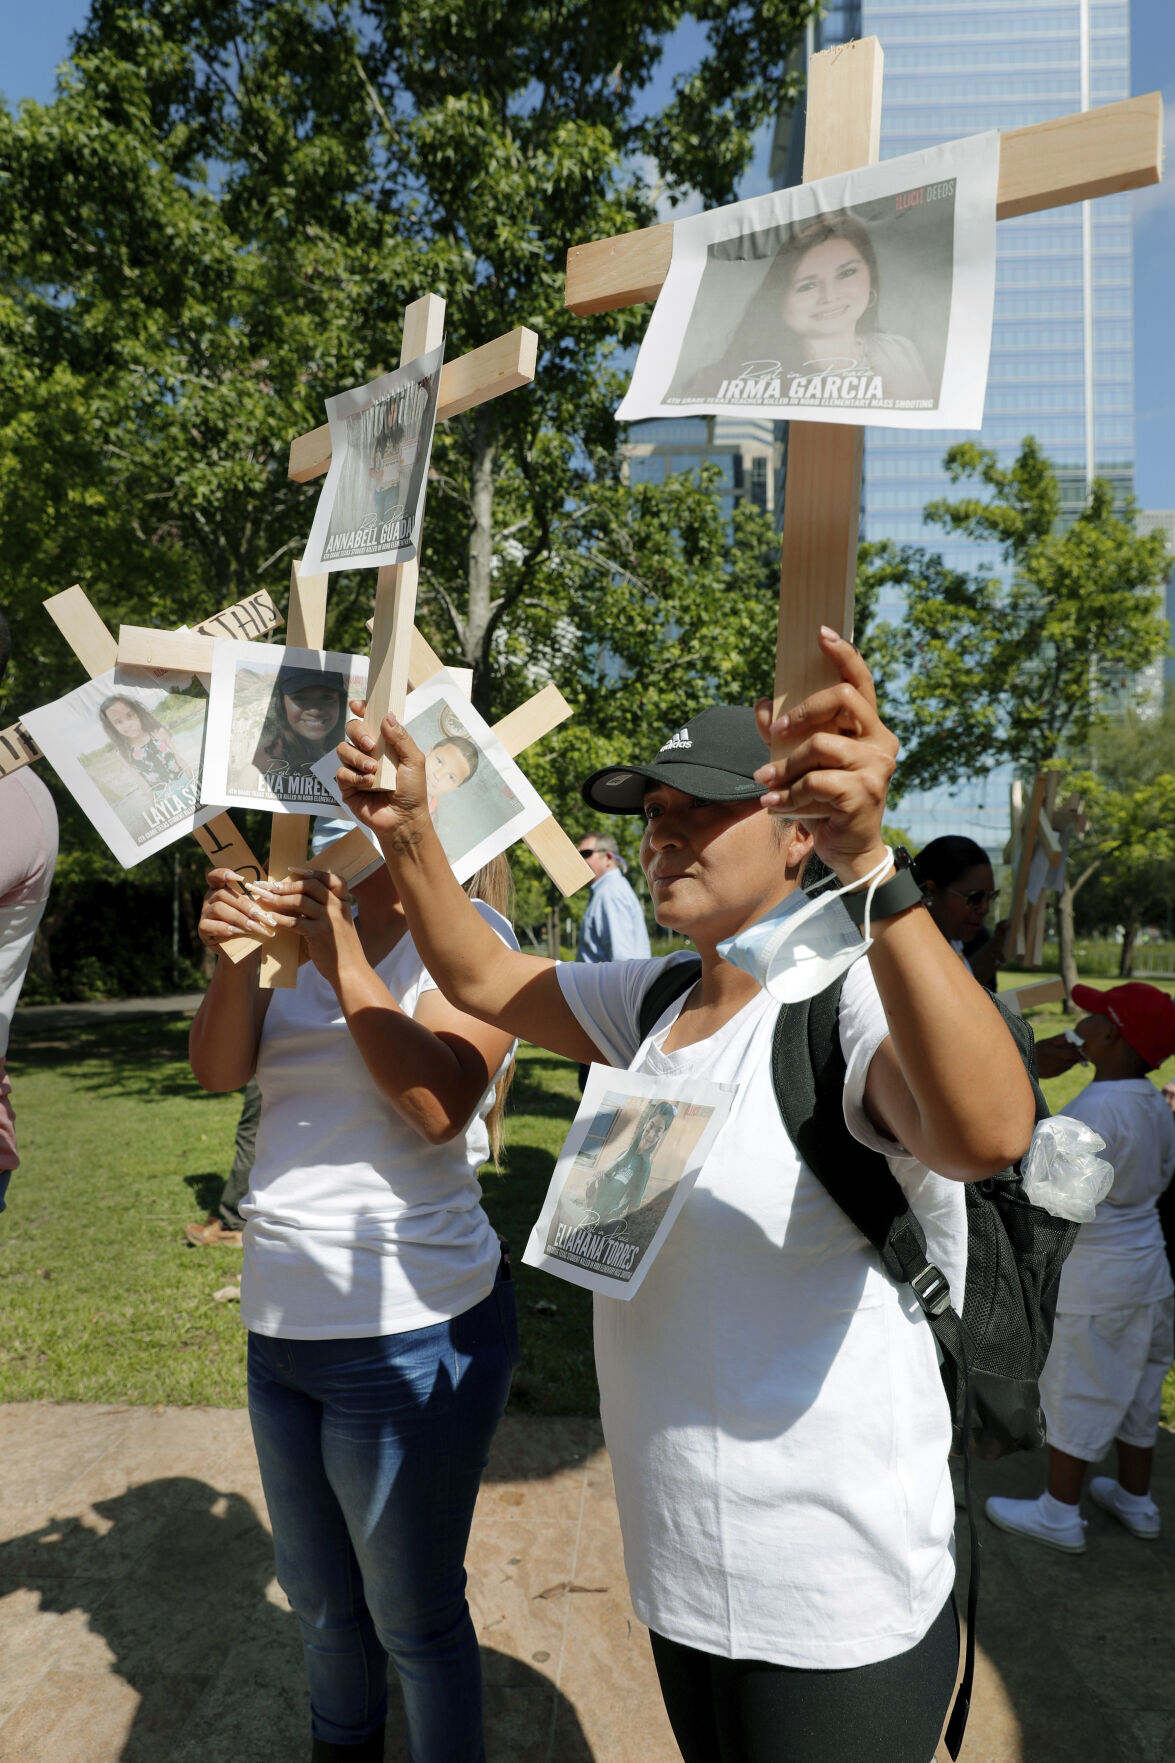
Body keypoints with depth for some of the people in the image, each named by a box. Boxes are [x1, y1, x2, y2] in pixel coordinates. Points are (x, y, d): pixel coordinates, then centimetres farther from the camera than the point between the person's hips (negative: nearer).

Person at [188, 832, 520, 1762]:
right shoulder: (308, 919, 7)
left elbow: (438, 1108, -24)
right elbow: (218, 1068, -4)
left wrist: (343, 962, -29)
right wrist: (236, 957, -22)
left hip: (409, 1331, -6)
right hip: (283, 1324, 7)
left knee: (413, 1614, 11)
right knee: (319, 1598, 25)